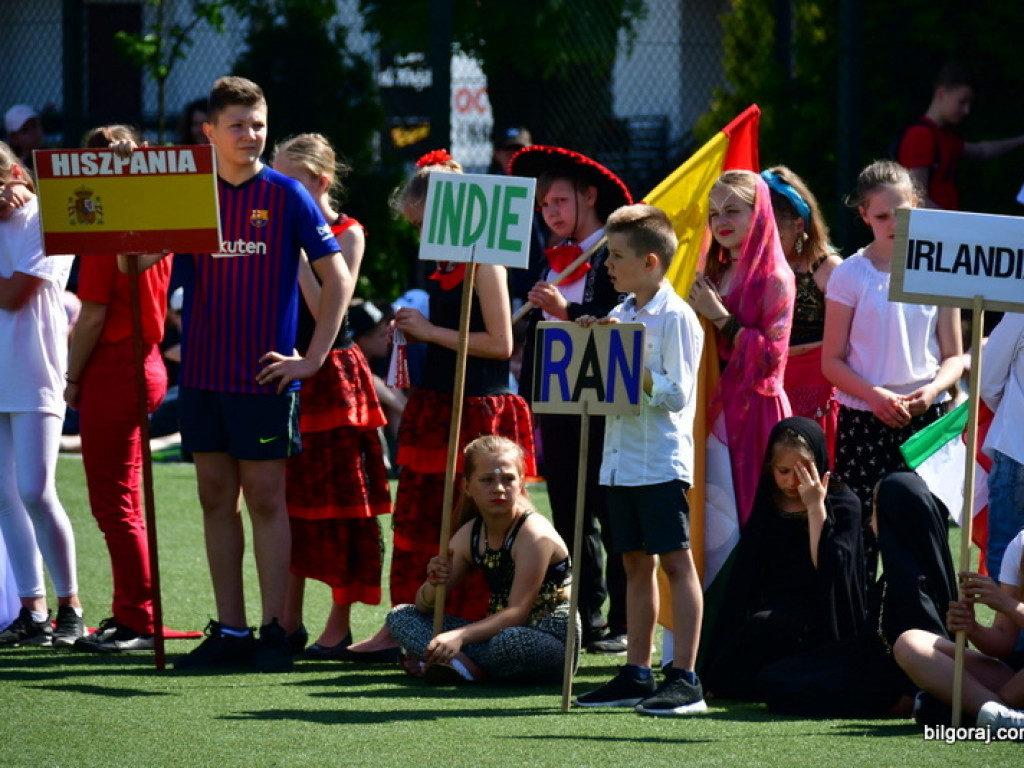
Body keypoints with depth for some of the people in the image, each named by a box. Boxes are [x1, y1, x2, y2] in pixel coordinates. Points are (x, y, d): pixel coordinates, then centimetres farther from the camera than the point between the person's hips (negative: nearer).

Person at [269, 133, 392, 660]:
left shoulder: (347, 234, -5)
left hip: (331, 376, -6)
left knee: (339, 501, -1)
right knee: (289, 498, 7)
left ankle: (340, 622, 4)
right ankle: (289, 621, 12)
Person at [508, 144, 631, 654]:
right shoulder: (553, 260, 17)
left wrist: (567, 311, -26)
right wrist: (528, 402, 16)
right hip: (558, 407, 8)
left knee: (612, 518, -3)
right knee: (569, 517, 9)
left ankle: (623, 625, 1)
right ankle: (585, 618, 15)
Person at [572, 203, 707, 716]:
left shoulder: (676, 318, -11)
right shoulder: (621, 315, 14)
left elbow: (676, 393, -17)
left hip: (661, 460, -8)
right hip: (622, 458, 8)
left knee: (675, 561, -6)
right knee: (636, 562, 12)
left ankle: (685, 678, -7)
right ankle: (637, 674, 16)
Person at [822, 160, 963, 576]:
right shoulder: (850, 275, 0)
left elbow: (954, 356, 8)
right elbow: (832, 360, -1)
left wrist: (932, 390, -13)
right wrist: (875, 396, -17)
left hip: (926, 417, 2)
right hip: (863, 421, -2)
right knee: (860, 532, -5)